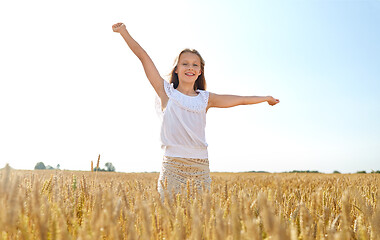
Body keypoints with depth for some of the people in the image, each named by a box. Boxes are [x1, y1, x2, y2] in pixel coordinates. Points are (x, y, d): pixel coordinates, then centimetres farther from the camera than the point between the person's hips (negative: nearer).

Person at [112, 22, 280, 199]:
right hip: (172, 164, -2)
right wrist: (124, 32, 6)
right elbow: (143, 57, 5)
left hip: (200, 165, 2)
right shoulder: (167, 91, 7)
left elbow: (239, 100, 22)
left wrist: (265, 98, 29)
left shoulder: (205, 98, 13)